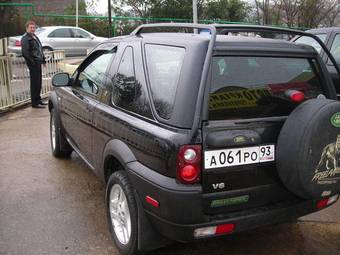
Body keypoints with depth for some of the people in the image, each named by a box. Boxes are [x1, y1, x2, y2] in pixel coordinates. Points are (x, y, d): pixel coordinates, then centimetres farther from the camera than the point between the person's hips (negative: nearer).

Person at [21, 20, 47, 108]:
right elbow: (24, 52, -19)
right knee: (34, 83, -5)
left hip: (38, 62, 9)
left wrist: (43, 59, 18)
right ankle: (35, 103, 1)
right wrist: (32, 62, -20)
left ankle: (38, 100, 27)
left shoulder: (35, 36, 18)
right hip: (33, 63, -9)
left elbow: (40, 49, 25)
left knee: (39, 82, 16)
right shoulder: (25, 38, -11)